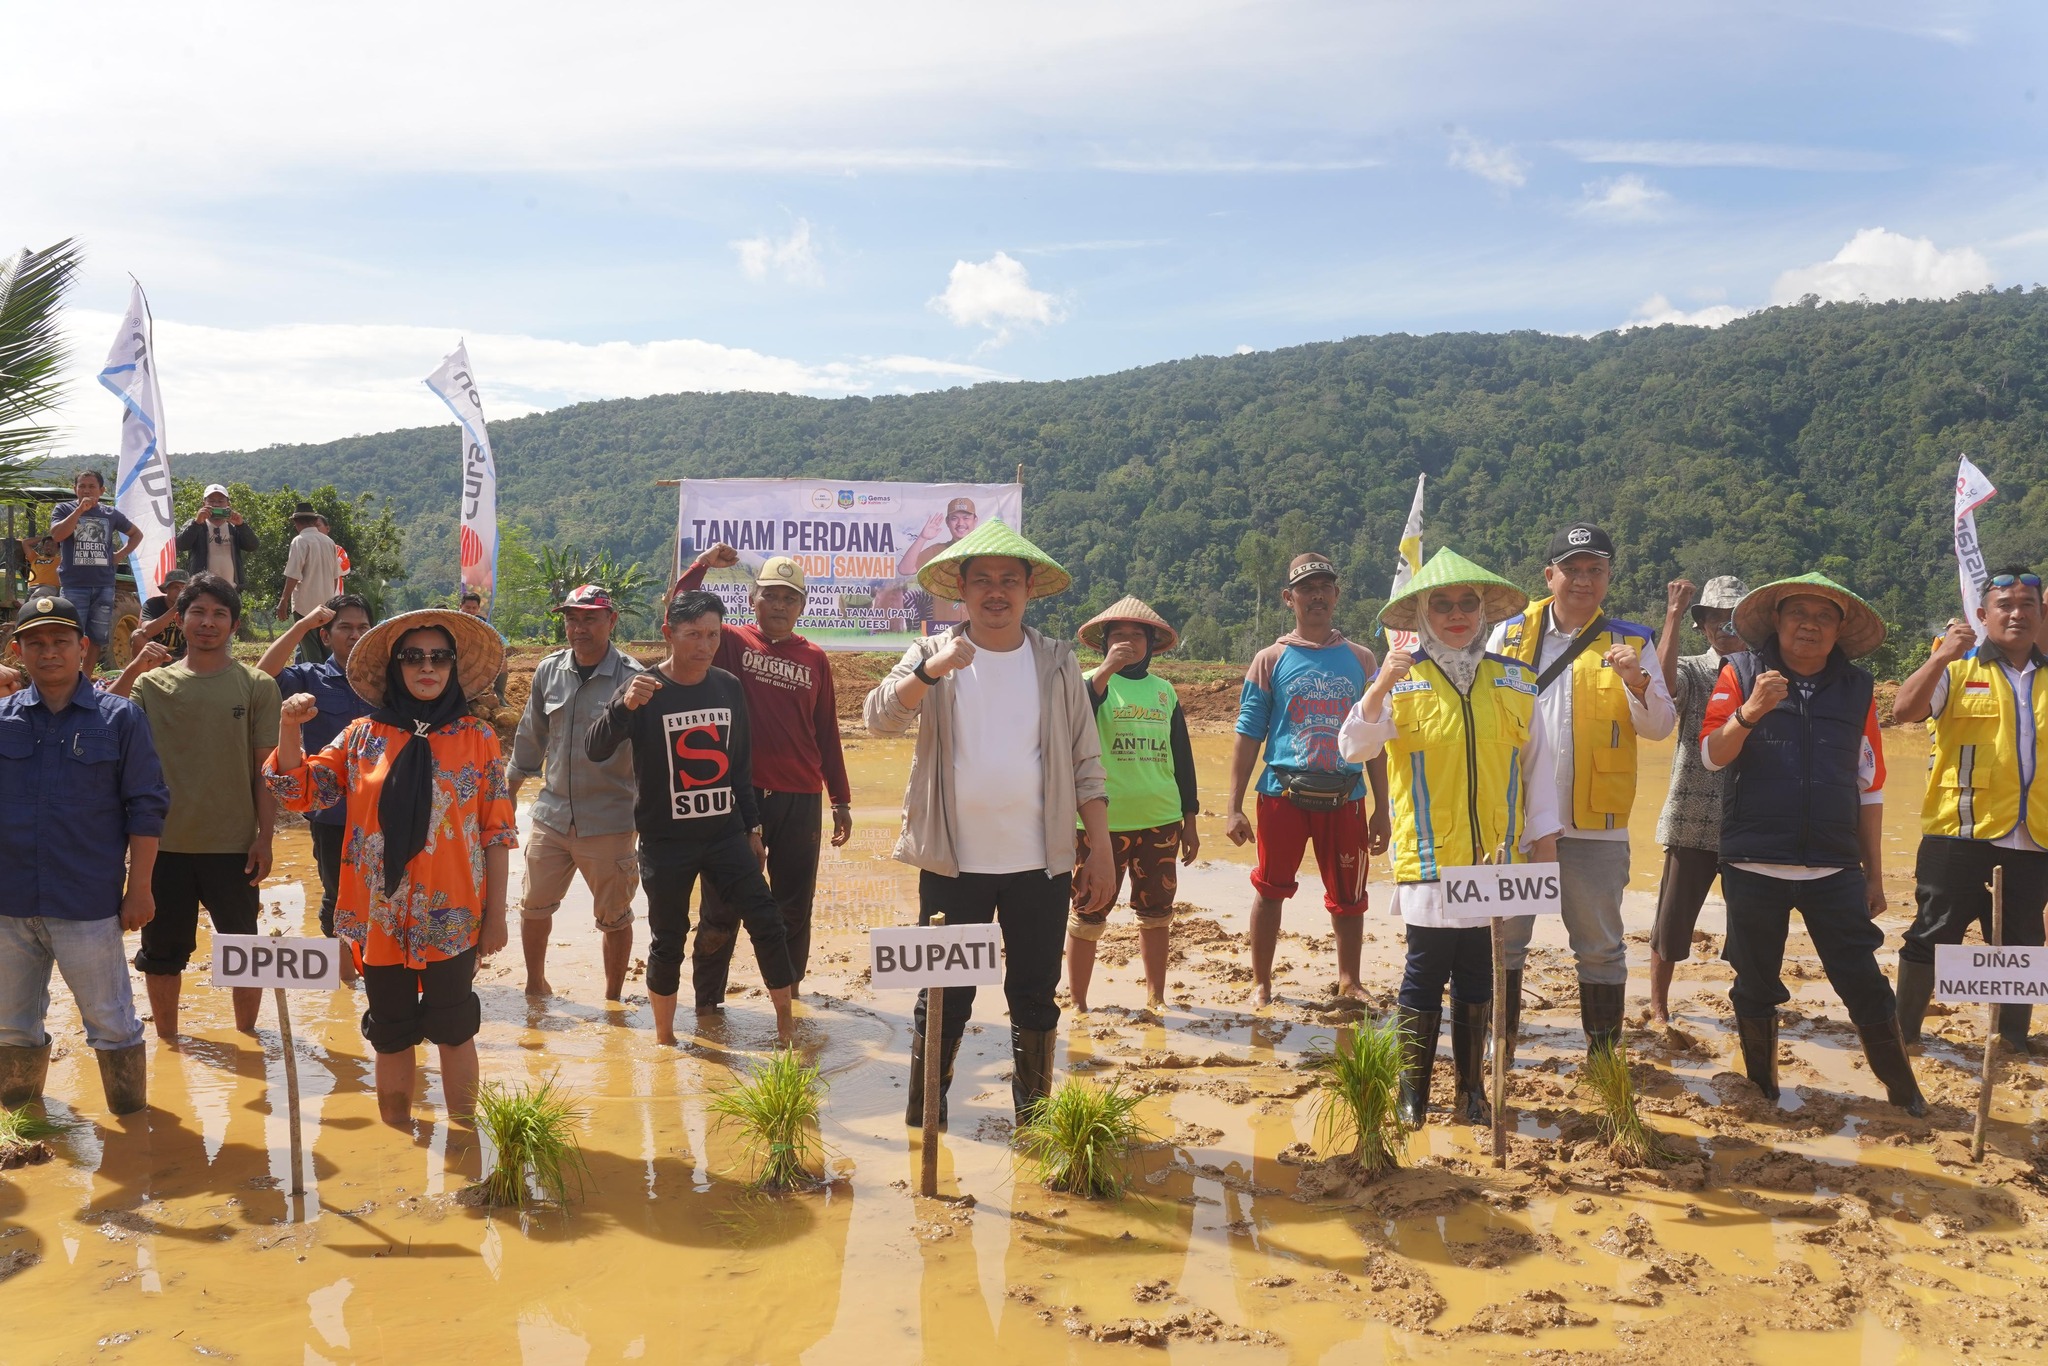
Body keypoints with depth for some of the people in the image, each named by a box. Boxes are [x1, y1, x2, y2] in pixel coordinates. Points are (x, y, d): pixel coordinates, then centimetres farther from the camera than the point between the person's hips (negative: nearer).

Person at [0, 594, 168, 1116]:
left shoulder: (120, 718, -3)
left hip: (88, 906, -3)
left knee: (111, 1023, 5)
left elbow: (146, 809, -3)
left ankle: (133, 1122, 18)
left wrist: (139, 888, -6)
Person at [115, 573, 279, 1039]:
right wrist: (133, 669, -18)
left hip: (234, 846, -2)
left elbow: (265, 769, -2)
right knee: (162, 949, 14)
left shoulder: (256, 686, -1)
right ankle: (166, 1038, 31)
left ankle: (247, 1035, 26)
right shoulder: (152, 683, 3)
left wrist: (264, 836, -7)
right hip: (165, 844, 2)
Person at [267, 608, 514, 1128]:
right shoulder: (362, 735, 3)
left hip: (452, 919, -2)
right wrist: (290, 728, -12)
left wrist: (496, 915, -2)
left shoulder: (477, 737, -2)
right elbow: (298, 791, 4)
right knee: (391, 1037, 13)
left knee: (454, 1033, 6)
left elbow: (496, 832, 0)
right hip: (381, 918, 2)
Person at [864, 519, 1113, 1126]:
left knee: (1035, 999, 12)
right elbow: (879, 717, -16)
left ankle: (1034, 1117, 28)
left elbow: (1085, 763, 4)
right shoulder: (931, 656, 0)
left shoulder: (1057, 662, 4)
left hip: (1041, 864, 1)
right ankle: (922, 1120, 22)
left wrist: (1101, 851, 0)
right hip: (953, 864, -1)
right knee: (944, 1001, 7)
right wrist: (933, 670, -33)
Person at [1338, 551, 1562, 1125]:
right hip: (1428, 861, -3)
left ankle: (1472, 1088, 24)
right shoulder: (1403, 680, -1)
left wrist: (1544, 837, 8)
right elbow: (1355, 748, -11)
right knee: (1425, 975, 0)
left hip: (1497, 860, 3)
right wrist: (1379, 689, -26)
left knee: (1478, 980, 12)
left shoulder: (1515, 680, 7)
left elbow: (1538, 764, 11)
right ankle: (1412, 1090, 12)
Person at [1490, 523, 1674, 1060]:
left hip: (1593, 824, -1)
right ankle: (1498, 1047, 21)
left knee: (1600, 947, 7)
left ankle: (1604, 1052, 20)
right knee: (1502, 938, 7)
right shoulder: (1509, 634, 7)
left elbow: (1659, 726, -1)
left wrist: (1637, 680, -20)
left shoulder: (1630, 641, 5)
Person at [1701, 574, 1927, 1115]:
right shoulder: (1741, 674, 0)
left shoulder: (1856, 689, 7)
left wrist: (1874, 873, 11)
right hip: (1754, 866, -1)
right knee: (1756, 984, 10)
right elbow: (1712, 755, -9)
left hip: (1834, 869, 1)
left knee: (1864, 982, 0)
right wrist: (1749, 712, -28)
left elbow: (1869, 788, 11)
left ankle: (1903, 1091, 15)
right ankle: (1762, 1090, 25)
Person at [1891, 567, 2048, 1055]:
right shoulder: (1957, 669, 0)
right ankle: (1903, 1030, 10)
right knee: (1934, 933, 2)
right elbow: (1903, 710, -16)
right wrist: (1941, 656, -26)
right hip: (1960, 834, -4)